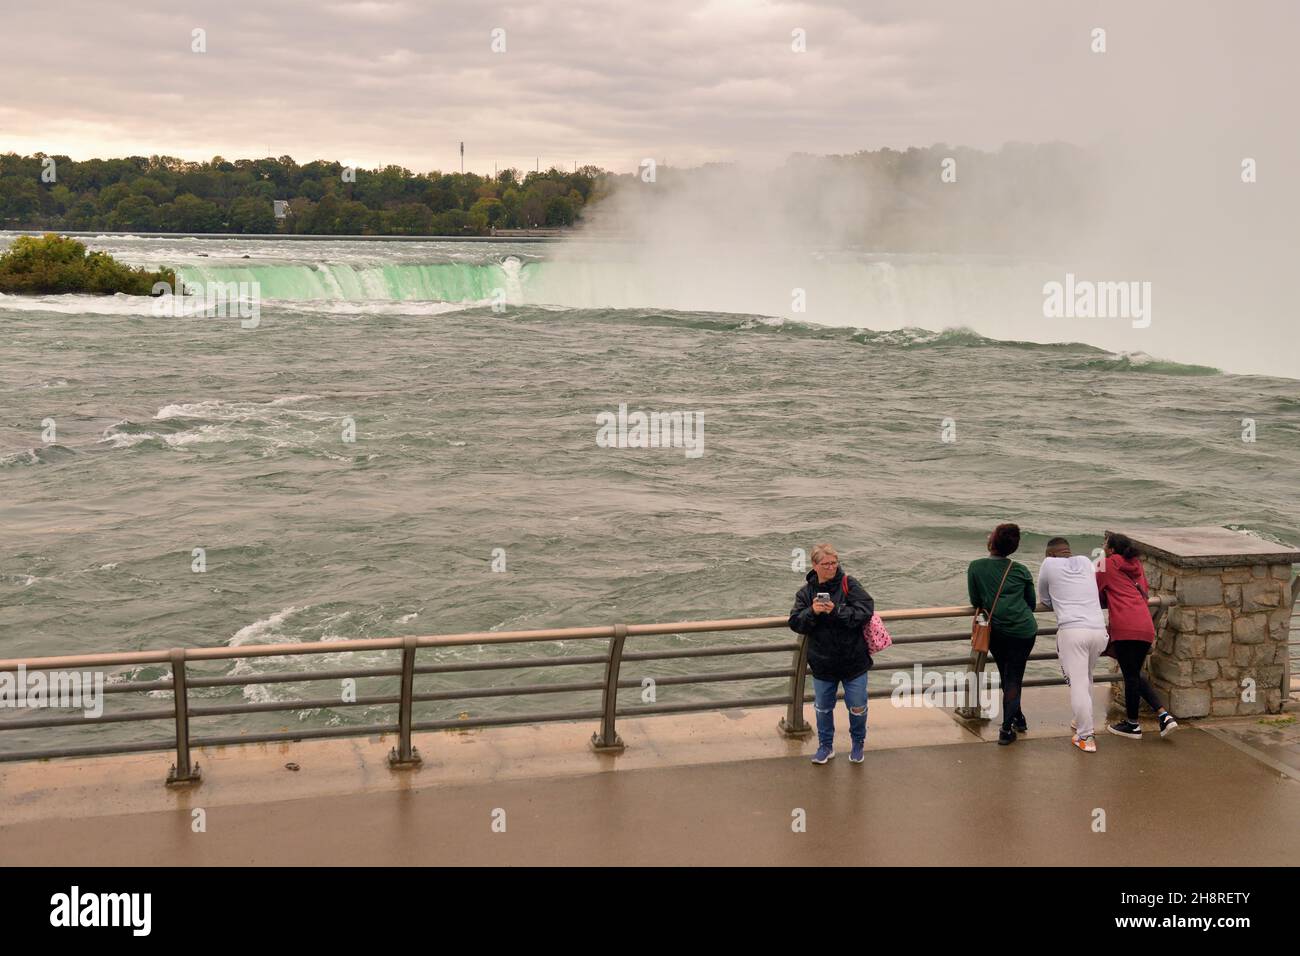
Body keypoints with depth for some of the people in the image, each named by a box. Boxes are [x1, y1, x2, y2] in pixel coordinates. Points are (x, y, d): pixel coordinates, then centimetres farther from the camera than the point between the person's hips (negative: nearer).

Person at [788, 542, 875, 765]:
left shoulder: (848, 585, -9)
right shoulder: (806, 592, -1)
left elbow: (866, 610, -18)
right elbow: (795, 623, -5)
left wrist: (837, 611, -26)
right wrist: (812, 612, -23)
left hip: (853, 662, -2)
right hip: (822, 664, 2)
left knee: (857, 707, 9)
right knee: (823, 708, 15)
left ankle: (858, 744, 35)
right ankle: (826, 746, 36)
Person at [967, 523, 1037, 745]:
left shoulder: (975, 567, -2)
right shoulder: (1021, 571, 2)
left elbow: (975, 601, 5)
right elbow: (1032, 603, 13)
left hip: (997, 631, 0)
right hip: (1024, 629, 0)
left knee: (1007, 677, 19)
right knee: (1014, 677, 3)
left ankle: (1017, 719, 30)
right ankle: (1007, 728, -4)